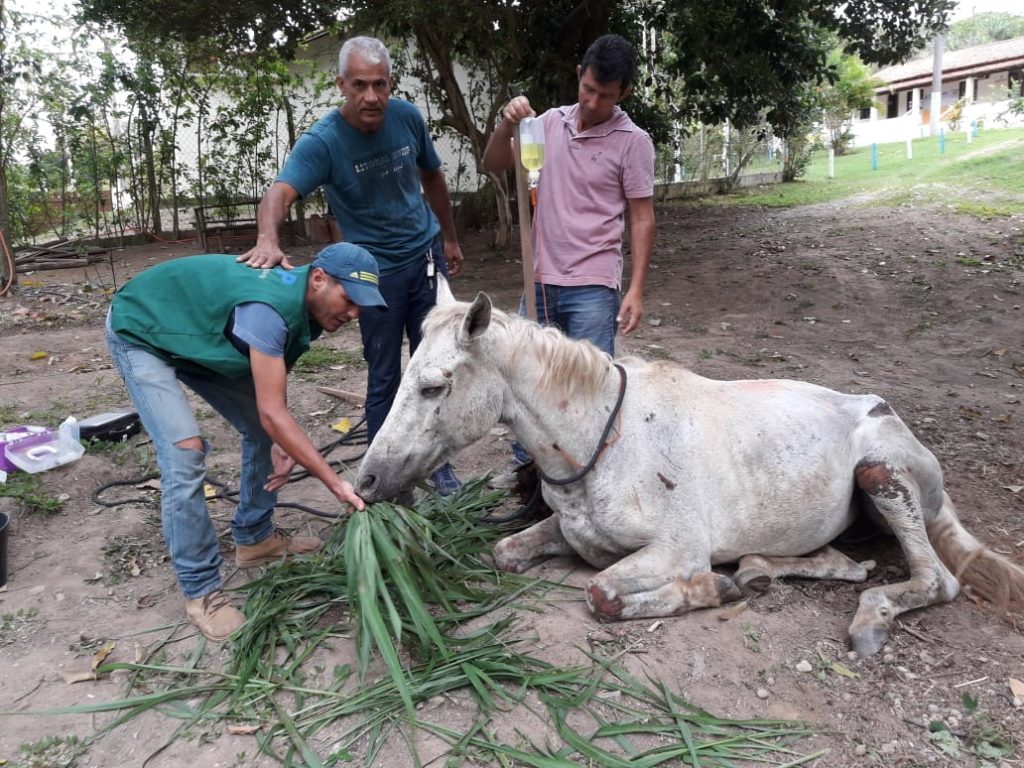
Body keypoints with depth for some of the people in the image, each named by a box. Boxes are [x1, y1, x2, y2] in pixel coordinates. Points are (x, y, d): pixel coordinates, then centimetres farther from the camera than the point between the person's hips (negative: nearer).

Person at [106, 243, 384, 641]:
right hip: (139, 334, -9)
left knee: (263, 431, 6)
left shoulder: (305, 303, -11)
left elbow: (273, 395, -2)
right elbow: (273, 413, -39)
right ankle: (200, 592, -9)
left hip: (197, 335, 9)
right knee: (186, 454, -21)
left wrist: (283, 445, -17)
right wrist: (335, 482, -37)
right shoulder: (269, 309, -38)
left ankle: (253, 538, 22)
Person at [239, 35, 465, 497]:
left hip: (426, 257, 4)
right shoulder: (322, 141, -18)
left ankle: (440, 466, 25)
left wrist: (450, 238, 17)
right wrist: (268, 240, -55)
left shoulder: (407, 117, -5)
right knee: (384, 380, 3)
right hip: (377, 271, -4)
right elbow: (280, 193, -34)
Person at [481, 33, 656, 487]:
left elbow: (642, 219, -5)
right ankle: (524, 460, 34)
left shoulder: (632, 142, -7)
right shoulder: (552, 122, 5)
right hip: (540, 279, 5)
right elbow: (494, 166, 7)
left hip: (592, 287, -5)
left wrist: (636, 290, -11)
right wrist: (507, 125, -13)